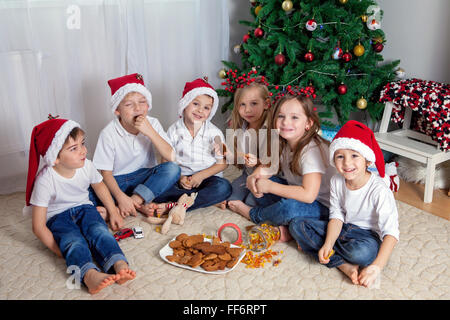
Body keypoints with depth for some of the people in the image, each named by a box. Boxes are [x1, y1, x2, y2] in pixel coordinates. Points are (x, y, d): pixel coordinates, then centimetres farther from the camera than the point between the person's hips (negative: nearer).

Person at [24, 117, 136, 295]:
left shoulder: (86, 166, -10)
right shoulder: (45, 180, -24)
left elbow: (99, 185, 16)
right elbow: (38, 226, -20)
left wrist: (113, 212, 15)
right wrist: (59, 251, -23)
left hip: (84, 208, 4)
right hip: (57, 217, -3)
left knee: (99, 231, -29)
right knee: (73, 241, -35)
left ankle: (119, 266, -51)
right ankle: (90, 275, -61)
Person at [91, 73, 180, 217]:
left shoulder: (153, 124, -8)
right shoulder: (109, 133, -15)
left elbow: (171, 157, -17)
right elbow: (105, 172, -14)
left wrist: (150, 131, -29)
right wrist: (121, 197, -31)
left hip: (144, 176, 1)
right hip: (117, 181, -1)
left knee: (172, 169, -26)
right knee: (90, 194, -29)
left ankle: (135, 201, -26)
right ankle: (140, 206, -22)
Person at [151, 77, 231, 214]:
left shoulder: (214, 133, -3)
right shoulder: (174, 131, 0)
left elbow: (222, 163, -2)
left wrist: (201, 175, -15)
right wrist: (179, 177, -16)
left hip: (207, 177, 0)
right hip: (181, 178, 0)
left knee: (224, 187, -33)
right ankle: (207, 198, -27)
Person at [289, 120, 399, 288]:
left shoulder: (379, 190, -25)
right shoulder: (337, 181, -8)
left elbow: (391, 232, -27)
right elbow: (336, 216, -3)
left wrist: (377, 266, -38)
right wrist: (328, 244, -22)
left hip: (367, 234, -6)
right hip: (343, 228, 6)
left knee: (361, 252, -42)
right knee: (296, 225, -12)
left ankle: (312, 243, -15)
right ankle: (344, 265, -22)